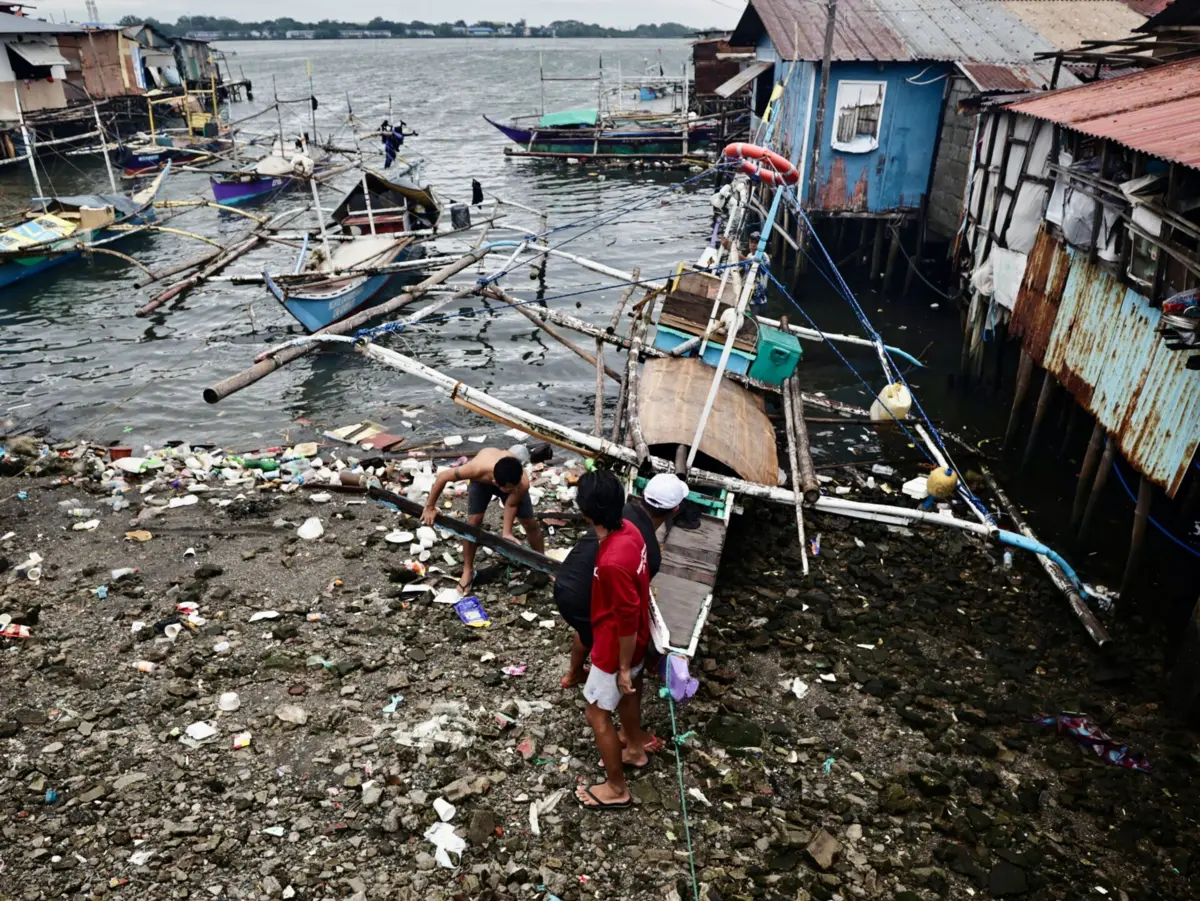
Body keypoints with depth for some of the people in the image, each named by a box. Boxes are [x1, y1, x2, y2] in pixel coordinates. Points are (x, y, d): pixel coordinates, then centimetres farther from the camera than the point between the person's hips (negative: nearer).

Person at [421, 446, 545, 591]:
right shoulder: (477, 469, -47)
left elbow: (511, 504, -22)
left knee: (530, 523, 1)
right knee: (473, 522, -10)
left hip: (511, 479, 1)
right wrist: (430, 507, -22)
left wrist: (507, 533, -25)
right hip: (482, 480, 0)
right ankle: (467, 571, 10)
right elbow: (442, 476, -31)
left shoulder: (523, 483, -44)